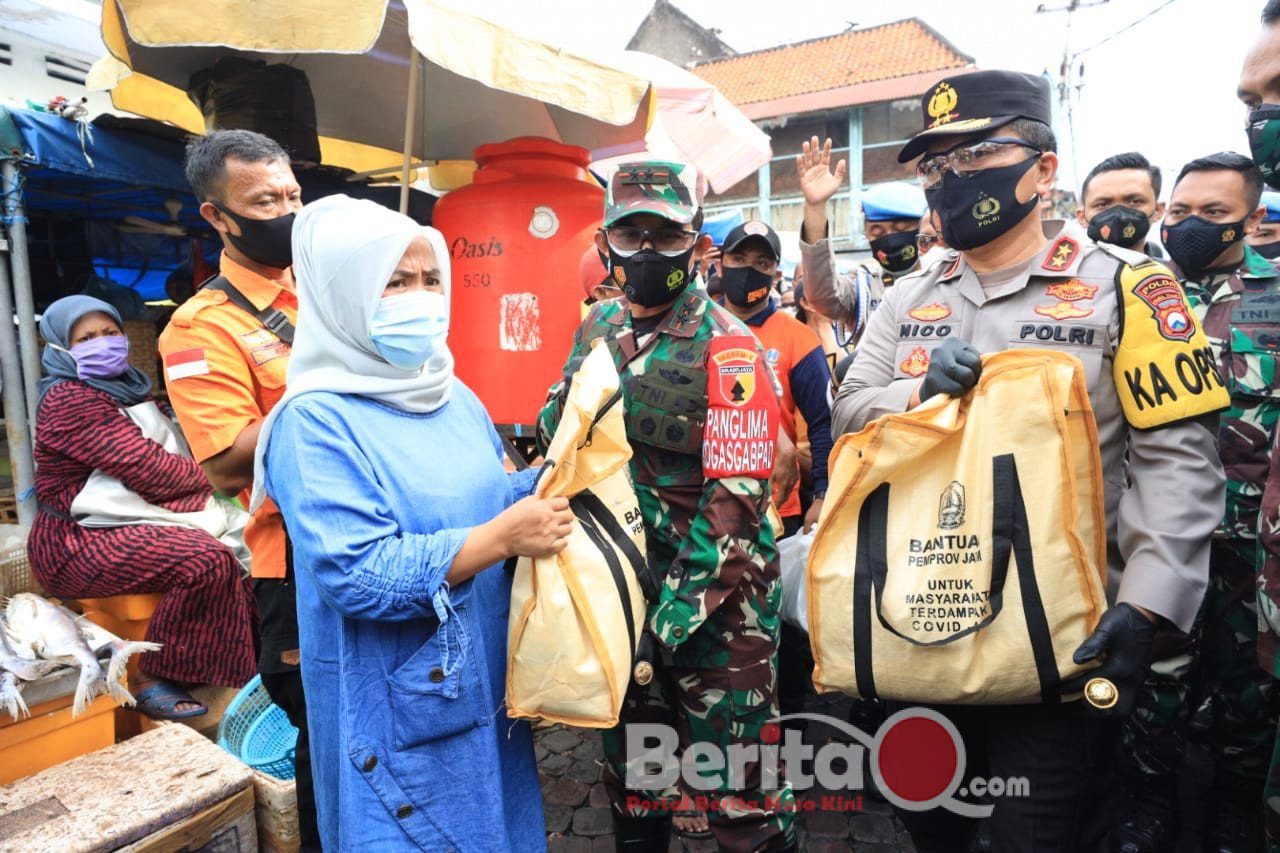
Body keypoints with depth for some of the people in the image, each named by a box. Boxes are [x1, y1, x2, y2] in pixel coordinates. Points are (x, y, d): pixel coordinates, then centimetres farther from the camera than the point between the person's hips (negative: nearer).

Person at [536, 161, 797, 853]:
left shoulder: (725, 345, -13)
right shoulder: (599, 327, 6)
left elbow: (737, 493, -19)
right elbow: (557, 432, 18)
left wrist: (684, 602, -21)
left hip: (713, 592, -6)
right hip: (622, 580, 6)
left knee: (735, 774, 4)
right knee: (630, 757, 22)